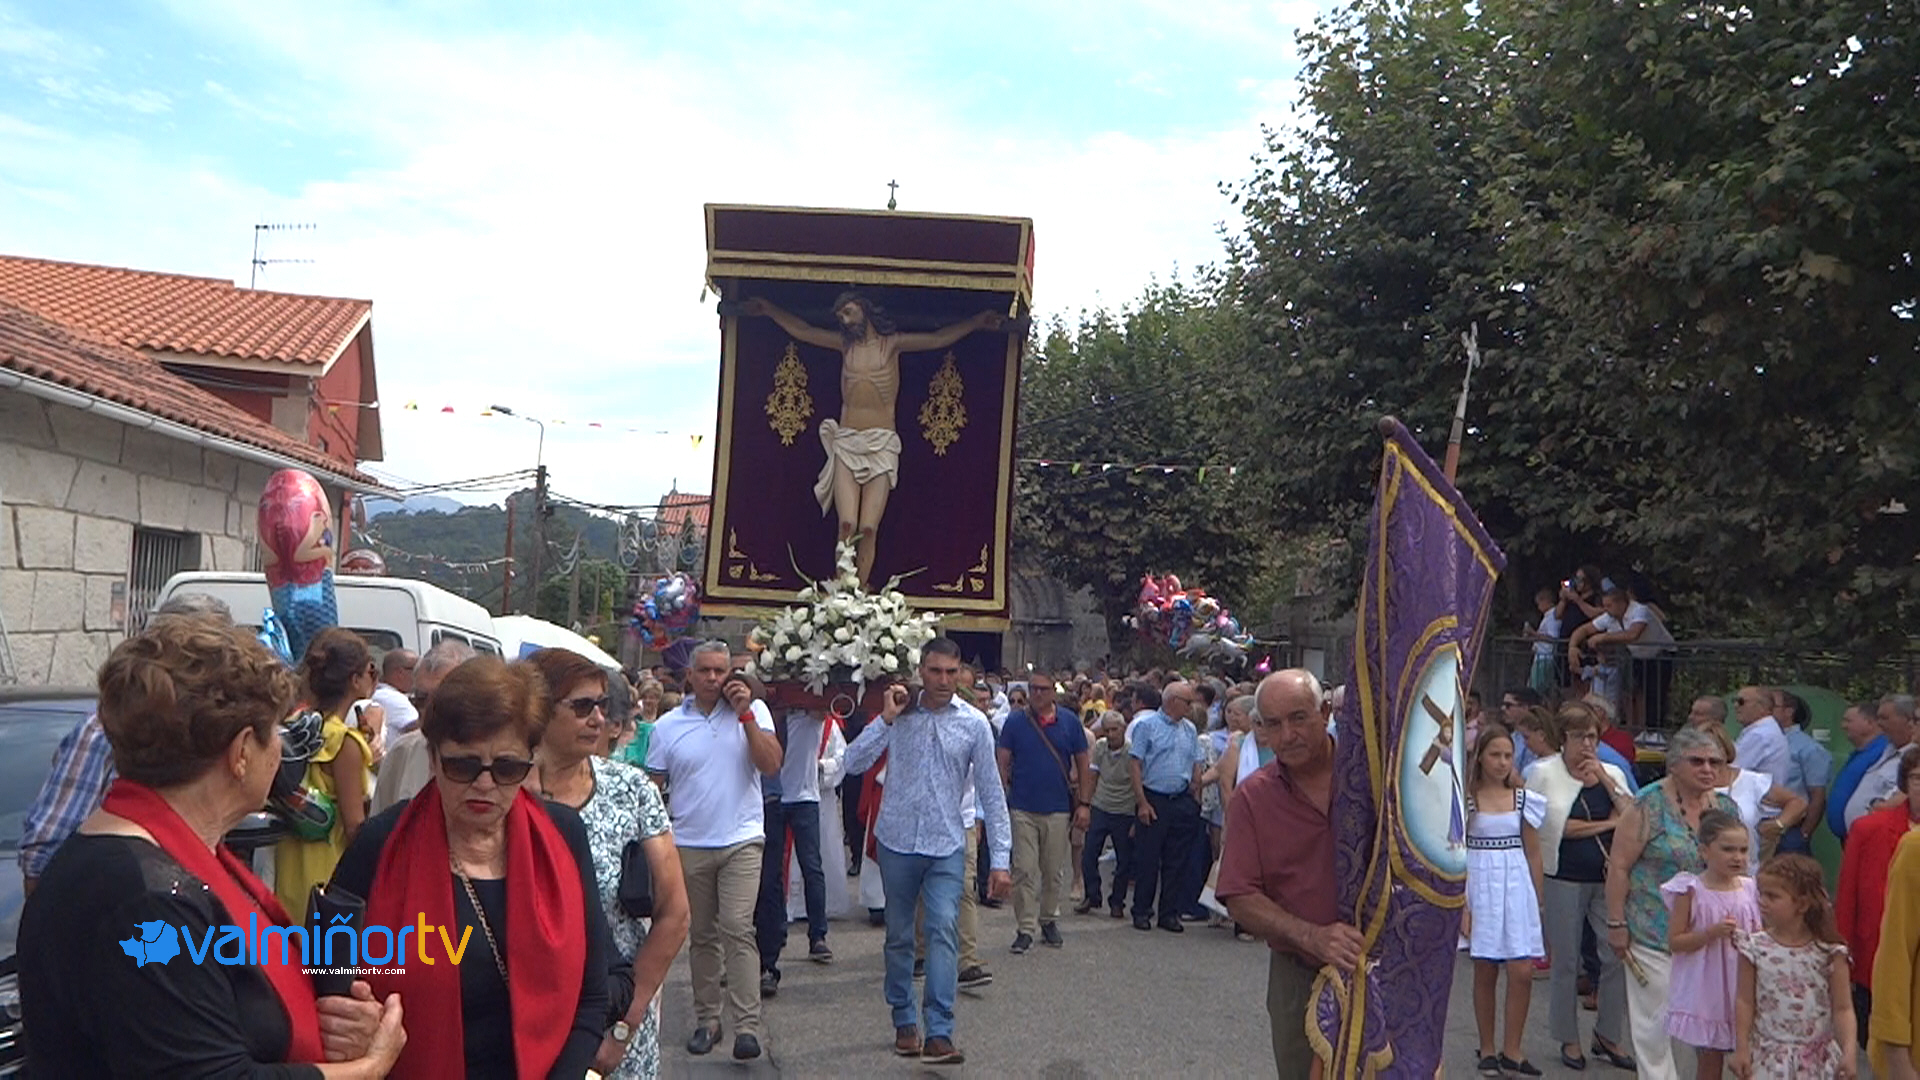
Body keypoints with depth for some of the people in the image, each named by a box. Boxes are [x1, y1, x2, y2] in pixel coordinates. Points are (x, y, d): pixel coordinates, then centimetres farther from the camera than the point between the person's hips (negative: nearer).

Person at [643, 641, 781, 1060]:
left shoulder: (753, 711, 1)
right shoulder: (668, 726, 3)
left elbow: (771, 765, -10)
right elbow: (652, 788, 7)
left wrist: (745, 713, -14)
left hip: (741, 841, -2)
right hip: (689, 846, 2)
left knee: (737, 928, -13)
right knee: (702, 936, 11)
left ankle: (747, 1025, -11)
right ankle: (707, 1020, 23)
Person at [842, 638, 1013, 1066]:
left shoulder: (973, 722, -1)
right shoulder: (899, 715, 0)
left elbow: (991, 793, 0)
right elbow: (854, 763, -8)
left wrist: (1000, 859, -3)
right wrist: (886, 718, -15)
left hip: (946, 846, -1)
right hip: (897, 841, 1)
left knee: (943, 929, -15)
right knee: (899, 936, 11)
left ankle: (938, 1033, -15)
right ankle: (904, 1023, 27)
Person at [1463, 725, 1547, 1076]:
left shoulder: (1523, 798, 6)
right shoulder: (1465, 798, -3)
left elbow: (1533, 853, 11)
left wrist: (1537, 900, 9)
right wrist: (1461, 902, -7)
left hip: (1517, 886, 2)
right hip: (1479, 886, -2)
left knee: (1522, 972, -4)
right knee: (1485, 972, 6)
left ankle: (1511, 1051, 9)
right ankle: (1487, 1050, 19)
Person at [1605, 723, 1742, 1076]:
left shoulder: (1726, 807, 5)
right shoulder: (1650, 805, -11)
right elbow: (1619, 866, -11)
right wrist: (1616, 923, -12)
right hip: (1654, 932, -5)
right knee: (1655, 1017, 1)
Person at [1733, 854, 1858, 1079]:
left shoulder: (1830, 953, -8)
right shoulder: (1755, 948, -6)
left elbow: (1842, 1009, -5)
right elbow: (1746, 1002, -2)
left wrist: (1848, 1052, -13)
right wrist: (1741, 1048, -3)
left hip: (1818, 1057, 0)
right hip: (1769, 1055, 0)